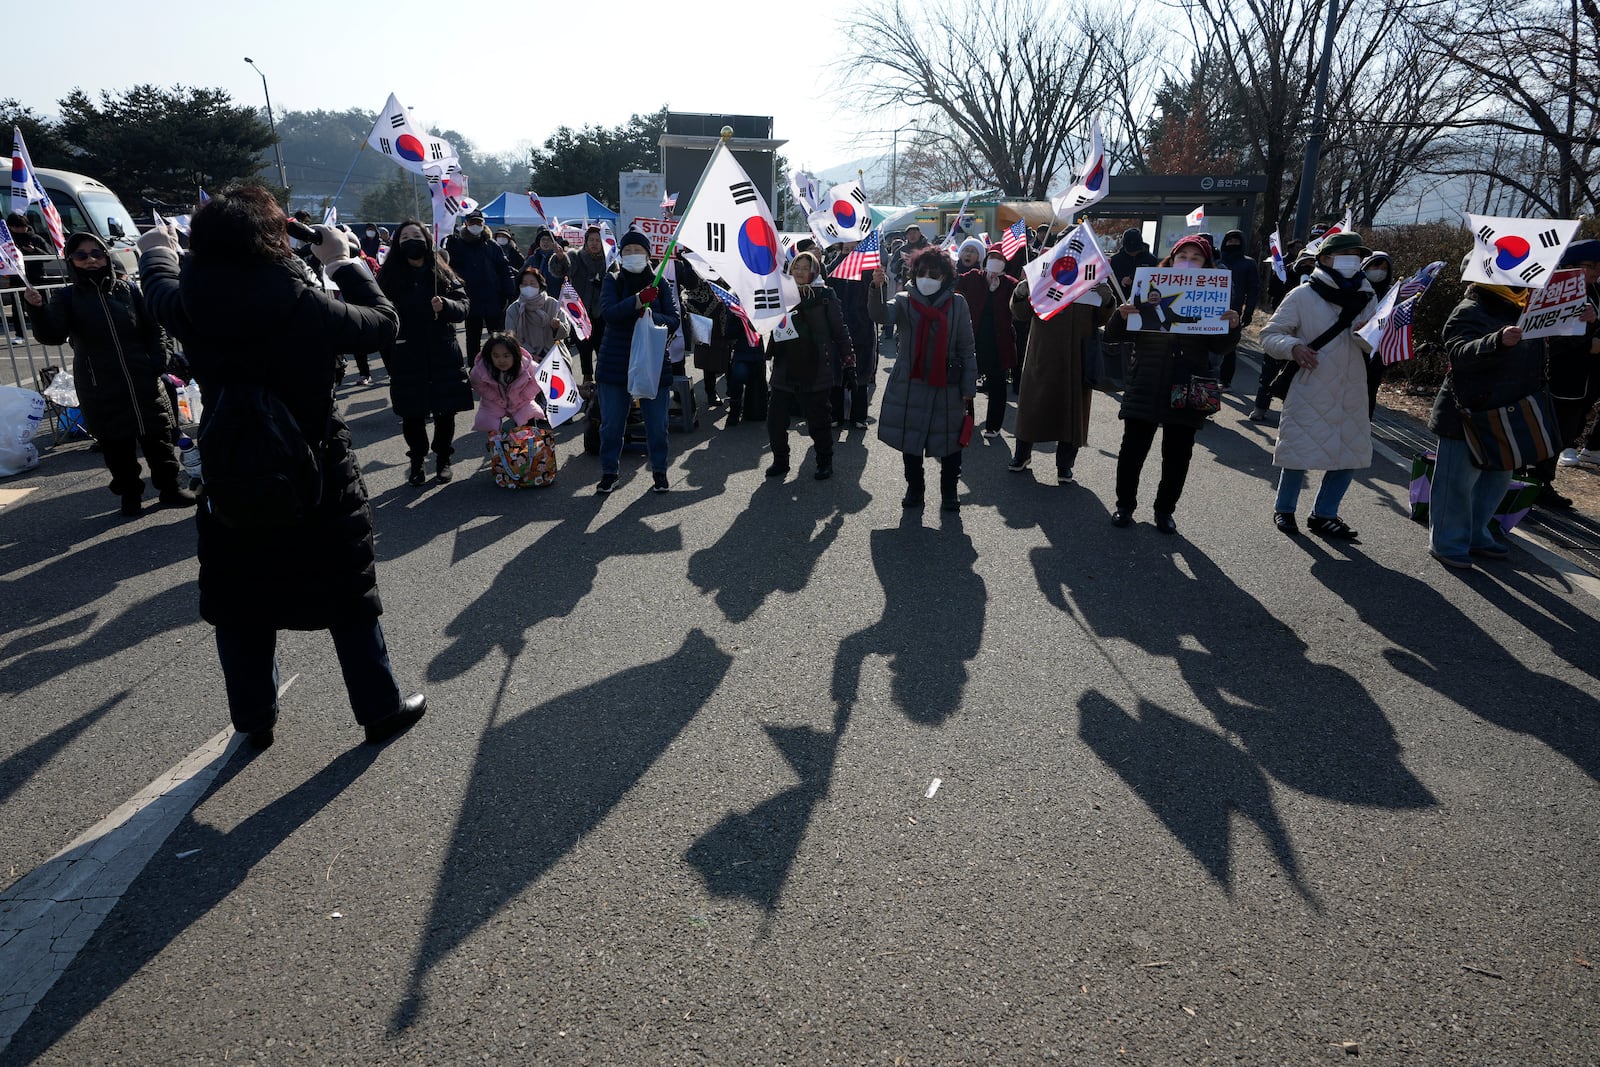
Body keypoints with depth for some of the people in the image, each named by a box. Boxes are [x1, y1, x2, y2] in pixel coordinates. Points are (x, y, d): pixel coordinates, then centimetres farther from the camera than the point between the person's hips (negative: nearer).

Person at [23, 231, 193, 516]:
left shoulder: (128, 289, 5)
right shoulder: (66, 297, 1)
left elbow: (153, 330, 10)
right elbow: (52, 336, -11)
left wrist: (157, 364, -1)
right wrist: (37, 309, -29)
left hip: (143, 382, 1)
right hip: (102, 389, -1)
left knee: (158, 438, 7)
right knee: (117, 445, 6)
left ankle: (170, 489, 19)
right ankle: (130, 495, 17)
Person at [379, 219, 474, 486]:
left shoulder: (444, 274, 6)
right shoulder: (390, 277, 3)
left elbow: (463, 307, 1)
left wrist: (445, 305, -22)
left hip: (443, 357, 1)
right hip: (407, 359, -1)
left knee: (445, 411, 6)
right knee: (412, 414, 4)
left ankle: (443, 459, 23)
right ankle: (416, 462, 19)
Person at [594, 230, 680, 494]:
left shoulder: (660, 283, 5)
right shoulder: (613, 281, 3)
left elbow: (674, 320, -2)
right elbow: (608, 312, -15)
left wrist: (652, 316, -22)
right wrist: (638, 301, -29)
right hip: (615, 362, 0)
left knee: (657, 423, 5)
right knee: (611, 423, 6)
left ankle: (659, 472, 20)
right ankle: (609, 472, 20)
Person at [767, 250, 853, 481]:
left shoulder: (825, 296, -3)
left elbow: (840, 331, -2)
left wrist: (848, 363, -5)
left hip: (815, 370, -4)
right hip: (784, 368, 4)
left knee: (817, 420, 4)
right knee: (775, 419, 4)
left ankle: (824, 462, 23)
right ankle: (780, 460, 24)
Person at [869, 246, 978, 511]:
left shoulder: (957, 304, -1)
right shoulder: (905, 301, -1)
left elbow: (967, 348, 1)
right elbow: (881, 315, -22)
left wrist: (969, 385, -2)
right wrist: (877, 289, -41)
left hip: (946, 385, -1)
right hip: (909, 383, 1)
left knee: (949, 442, 5)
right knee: (910, 440, 10)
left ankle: (949, 493, 21)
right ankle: (914, 489, 26)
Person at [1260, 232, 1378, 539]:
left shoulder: (1366, 298, 7)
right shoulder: (1303, 296, -6)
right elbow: (1269, 336, -6)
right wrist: (1293, 347, -25)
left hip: (1352, 395, 5)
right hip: (1310, 392, -5)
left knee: (1351, 454, 8)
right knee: (1299, 452, 1)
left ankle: (1323, 514, 25)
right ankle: (1284, 509, 25)